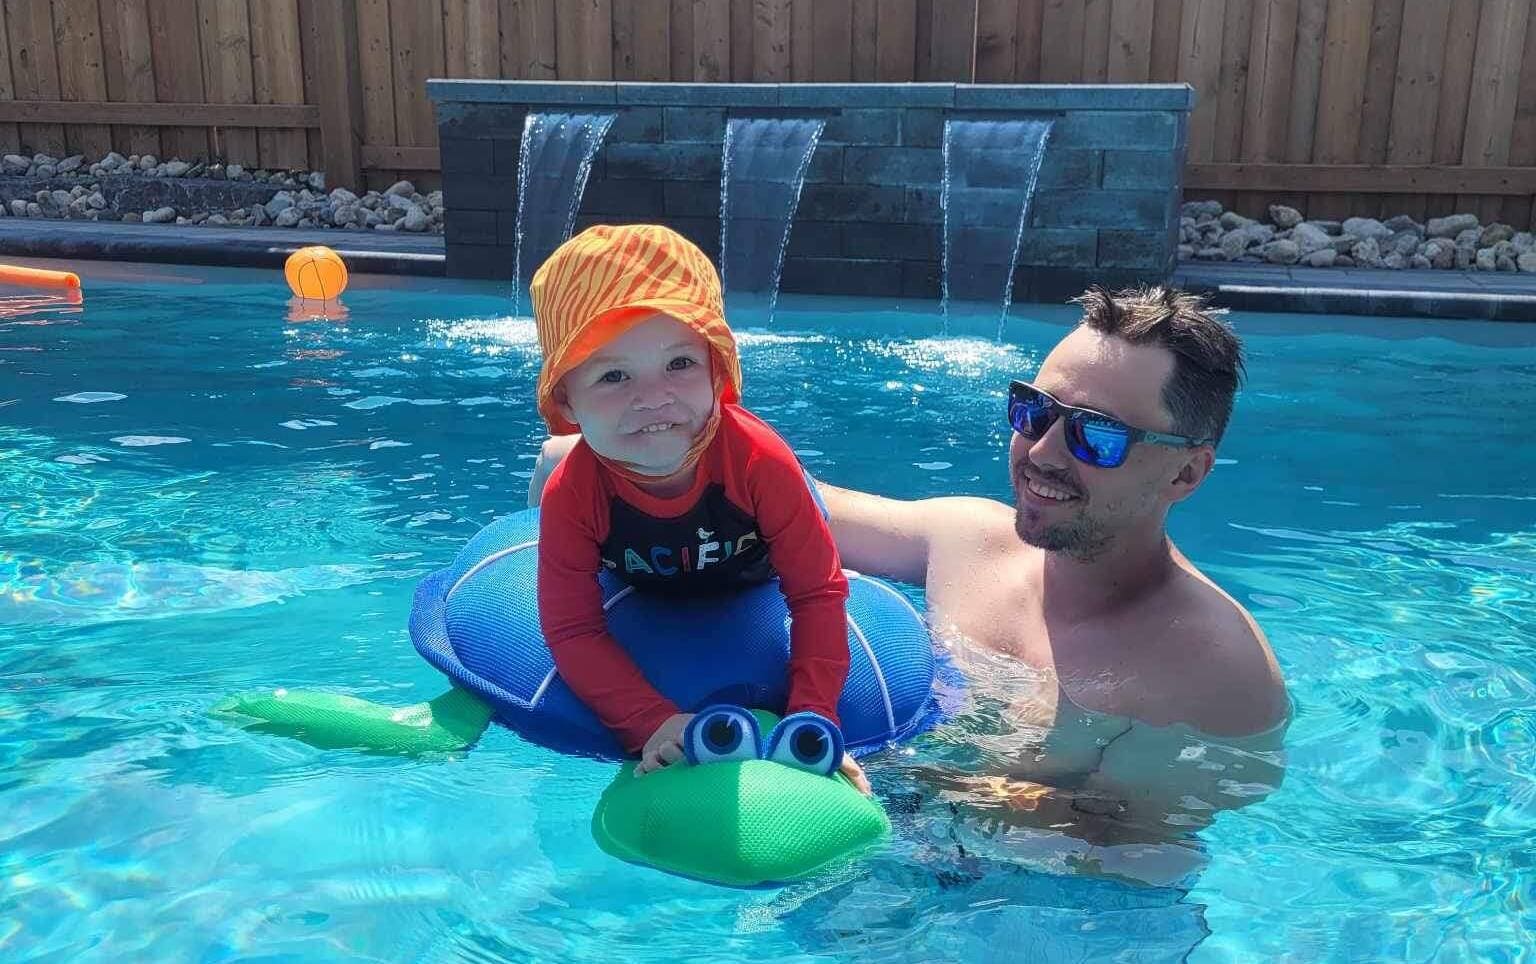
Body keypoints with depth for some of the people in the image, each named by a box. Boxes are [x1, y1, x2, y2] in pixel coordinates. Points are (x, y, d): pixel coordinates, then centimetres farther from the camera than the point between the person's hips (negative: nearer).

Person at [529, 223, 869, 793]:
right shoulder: (572, 496, -40)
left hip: (751, 585, -1)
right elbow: (572, 632, -33)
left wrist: (813, 716, -45)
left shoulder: (760, 461, -44)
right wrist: (653, 721, -47)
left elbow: (819, 592, -35)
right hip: (640, 595, 2)